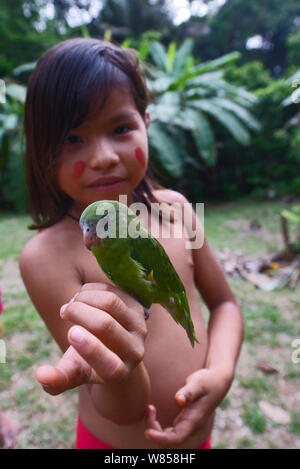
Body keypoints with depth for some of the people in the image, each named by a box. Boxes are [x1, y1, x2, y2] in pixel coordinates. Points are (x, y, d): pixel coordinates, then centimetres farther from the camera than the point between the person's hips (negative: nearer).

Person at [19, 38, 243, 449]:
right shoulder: (48, 255, -25)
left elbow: (224, 302, -2)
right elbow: (124, 411, -22)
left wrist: (220, 373, -18)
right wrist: (119, 372, -43)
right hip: (116, 440, -3)